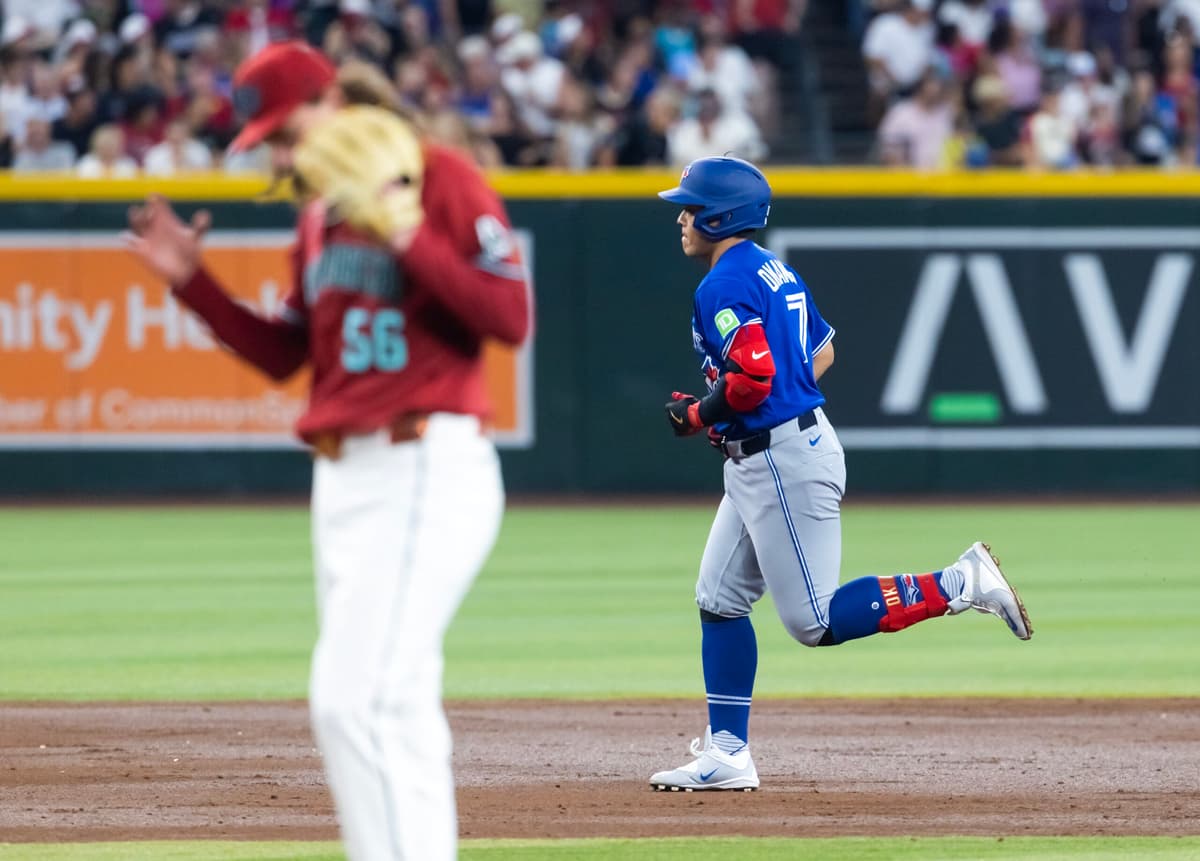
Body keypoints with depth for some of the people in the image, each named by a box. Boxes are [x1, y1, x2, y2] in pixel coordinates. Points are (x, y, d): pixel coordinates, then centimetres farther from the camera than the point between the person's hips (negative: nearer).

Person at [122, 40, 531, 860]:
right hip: (342, 477, 9)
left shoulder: (444, 179, -7)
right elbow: (281, 353, 23)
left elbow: (512, 317, -16)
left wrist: (408, 236, -24)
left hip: (426, 472, -9)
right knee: (393, 713, 12)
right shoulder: (318, 217, 17)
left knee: (355, 701, -18)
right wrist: (191, 279, 12)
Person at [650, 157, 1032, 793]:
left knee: (815, 622, -7)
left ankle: (961, 584, -7)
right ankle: (727, 754, 12)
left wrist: (697, 417, -10)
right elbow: (821, 352, 23)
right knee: (719, 599, 11)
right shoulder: (773, 271, 14)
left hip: (785, 463, -11)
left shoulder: (725, 285, -17)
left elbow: (753, 377, -28)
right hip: (757, 464, 11)